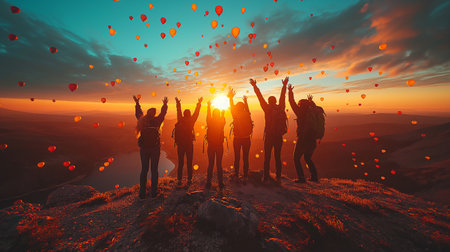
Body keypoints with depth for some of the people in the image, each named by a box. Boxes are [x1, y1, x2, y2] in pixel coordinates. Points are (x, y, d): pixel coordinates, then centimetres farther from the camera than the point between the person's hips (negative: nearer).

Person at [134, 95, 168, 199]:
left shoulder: (142, 120, 1)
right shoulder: (156, 121, -8)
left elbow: (138, 113, 20)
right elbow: (163, 113, 4)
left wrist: (137, 103, 33)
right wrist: (165, 104, 16)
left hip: (144, 148, 3)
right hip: (155, 148, -3)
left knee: (144, 170, 11)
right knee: (154, 170, 6)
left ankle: (142, 193, 16)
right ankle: (153, 192, 13)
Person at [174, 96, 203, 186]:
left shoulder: (180, 120, 1)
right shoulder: (191, 121, -6)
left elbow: (178, 111, 16)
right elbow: (196, 112, 5)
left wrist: (178, 103, 32)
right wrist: (199, 103, 17)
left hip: (180, 144, 3)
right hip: (189, 144, -2)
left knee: (180, 163, 11)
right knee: (189, 163, 6)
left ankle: (179, 180, 15)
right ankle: (189, 180, 11)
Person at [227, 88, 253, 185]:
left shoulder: (235, 115, -7)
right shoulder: (247, 115, 0)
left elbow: (232, 107, 9)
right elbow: (247, 109, 22)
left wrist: (231, 98, 23)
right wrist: (245, 101, 39)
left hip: (237, 139, -1)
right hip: (246, 139, 2)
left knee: (237, 158, 9)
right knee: (245, 158, 7)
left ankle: (236, 176, 17)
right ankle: (245, 178, 12)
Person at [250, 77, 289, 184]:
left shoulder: (267, 108, -5)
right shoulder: (281, 108, 3)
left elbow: (260, 97, 0)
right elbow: (282, 97, 17)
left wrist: (255, 86, 10)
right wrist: (284, 85, 31)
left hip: (269, 136, -3)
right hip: (279, 137, 3)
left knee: (267, 158, 5)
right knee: (278, 157, 11)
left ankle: (266, 178, 10)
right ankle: (278, 178, 18)